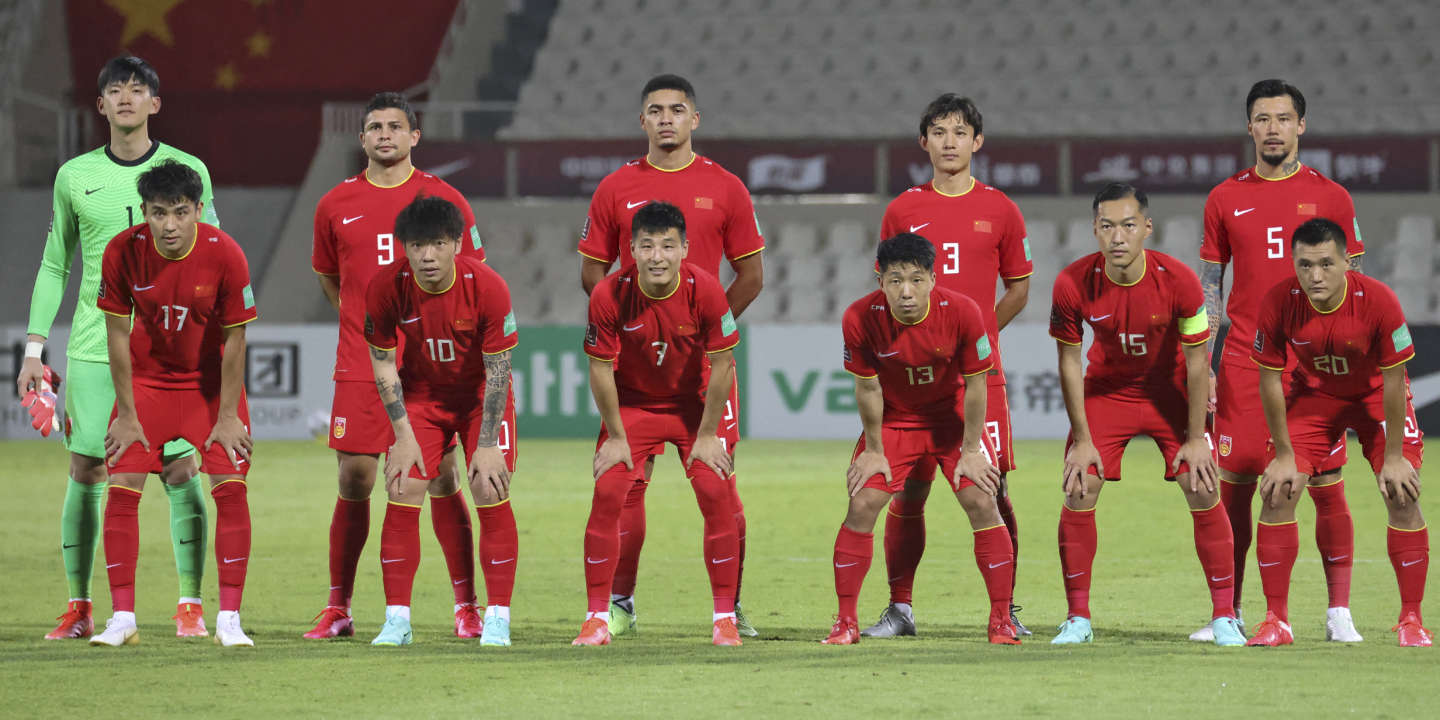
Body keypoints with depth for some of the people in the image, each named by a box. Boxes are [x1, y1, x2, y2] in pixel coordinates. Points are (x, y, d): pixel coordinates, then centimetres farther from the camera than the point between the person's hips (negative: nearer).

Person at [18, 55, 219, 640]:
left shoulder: (187, 171, 3)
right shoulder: (75, 176, 7)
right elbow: (54, 266, 14)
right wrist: (34, 349, 9)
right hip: (92, 348, 1)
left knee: (178, 472, -4)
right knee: (86, 474, 1)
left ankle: (190, 606, 4)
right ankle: (79, 608, 8)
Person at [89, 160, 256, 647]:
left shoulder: (224, 254, -21)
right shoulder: (122, 252, -18)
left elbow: (234, 339, -13)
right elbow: (117, 334, -9)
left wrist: (227, 416, -11)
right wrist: (127, 415, -8)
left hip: (211, 382, -1)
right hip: (146, 381, 1)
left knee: (230, 487, -12)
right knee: (122, 488, -8)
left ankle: (229, 619, -7)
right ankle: (122, 619, -1)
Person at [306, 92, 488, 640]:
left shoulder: (443, 199, 2)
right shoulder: (337, 205, 7)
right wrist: (367, 323, 13)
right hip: (360, 366, 1)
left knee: (442, 480, -2)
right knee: (354, 482, 0)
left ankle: (466, 607, 4)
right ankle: (337, 610, 7)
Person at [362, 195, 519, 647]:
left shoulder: (487, 288, -26)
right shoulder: (386, 289, -22)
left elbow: (497, 371, -18)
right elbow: (383, 365, -8)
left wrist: (486, 446, -17)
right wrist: (403, 437, -10)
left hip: (481, 397, -1)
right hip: (420, 395, 1)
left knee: (491, 498, -10)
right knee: (402, 497, -8)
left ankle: (498, 619, -1)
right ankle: (397, 620, 0)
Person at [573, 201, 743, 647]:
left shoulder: (705, 290, -24)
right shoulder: (610, 296, -23)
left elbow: (721, 366, -14)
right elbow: (601, 370, -12)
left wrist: (707, 435, -12)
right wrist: (616, 437, -9)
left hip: (693, 404, 0)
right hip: (632, 403, 0)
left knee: (716, 494, -12)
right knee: (607, 494, -13)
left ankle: (725, 618, -2)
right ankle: (597, 619, -4)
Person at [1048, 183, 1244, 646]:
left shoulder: (1178, 280, -25)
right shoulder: (1073, 284, -23)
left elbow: (1196, 361, -14)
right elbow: (1069, 361, -10)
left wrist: (1195, 438, -11)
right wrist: (1082, 440, -10)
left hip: (1170, 391, -1)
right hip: (1106, 390, 1)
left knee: (1203, 492, -9)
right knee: (1078, 492, -10)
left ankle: (1224, 617, 1)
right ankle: (1078, 618, 2)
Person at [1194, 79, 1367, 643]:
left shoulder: (1330, 198, 5)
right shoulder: (1225, 200, 8)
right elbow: (1209, 287, 11)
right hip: (1244, 363, 1)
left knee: (1327, 486, -3)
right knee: (1234, 484, 0)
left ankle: (1339, 612, 3)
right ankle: (1228, 613, 7)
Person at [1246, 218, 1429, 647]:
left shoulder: (1378, 301, -31)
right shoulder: (1278, 304, -26)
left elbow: (1393, 381, -20)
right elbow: (1270, 380, -13)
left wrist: (1392, 457, -17)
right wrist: (1284, 455, -11)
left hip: (1375, 397, -1)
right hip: (1313, 395, 1)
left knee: (1402, 497, -12)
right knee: (1276, 494, -10)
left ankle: (1411, 620, 1)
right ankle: (1276, 621, -1)